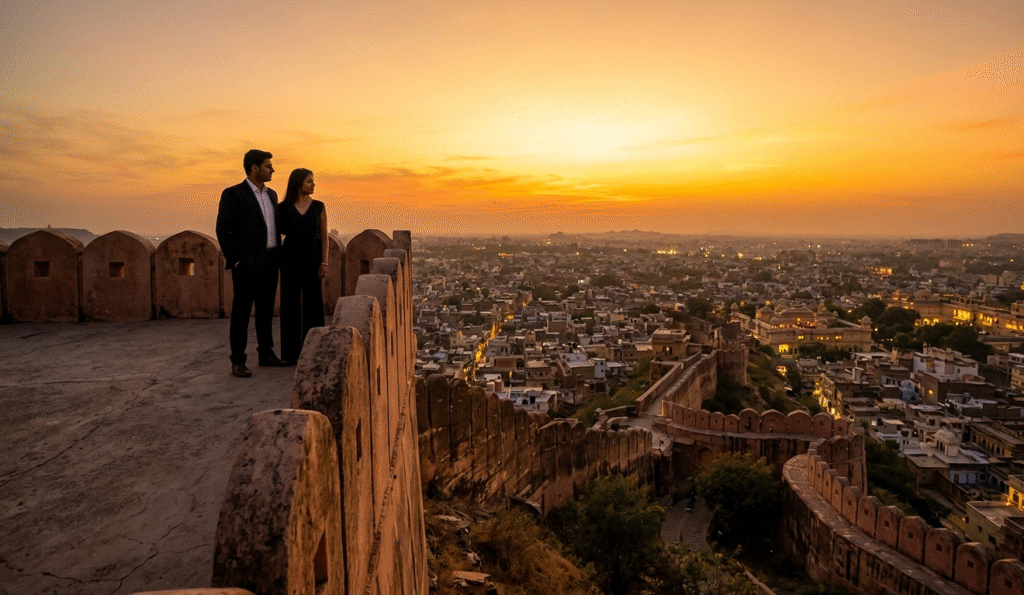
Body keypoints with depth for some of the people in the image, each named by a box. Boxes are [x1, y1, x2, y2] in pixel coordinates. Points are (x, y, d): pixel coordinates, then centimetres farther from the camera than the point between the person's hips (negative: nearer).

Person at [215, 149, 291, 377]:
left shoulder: (271, 195, 14)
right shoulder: (233, 194, -7)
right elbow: (223, 230, -9)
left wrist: (279, 256, 13)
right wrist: (234, 261, -12)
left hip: (270, 262, 7)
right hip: (247, 264, -7)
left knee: (266, 310, 12)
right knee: (241, 312, -1)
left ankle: (266, 354, 21)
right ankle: (238, 361, 4)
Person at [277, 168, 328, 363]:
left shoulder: (318, 207, 2)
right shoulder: (283, 208, 0)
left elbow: (324, 236, 2)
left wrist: (324, 262, -4)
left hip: (312, 260, 1)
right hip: (290, 259, 0)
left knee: (313, 303, 2)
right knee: (291, 304, 4)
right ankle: (291, 351, 13)